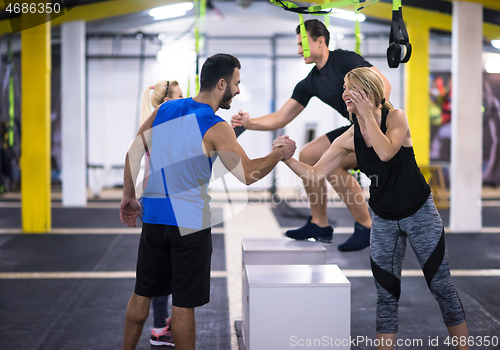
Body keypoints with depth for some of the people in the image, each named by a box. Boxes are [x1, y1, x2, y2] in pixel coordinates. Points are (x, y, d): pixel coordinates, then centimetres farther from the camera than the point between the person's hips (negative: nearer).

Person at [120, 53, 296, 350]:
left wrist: (129, 197, 16)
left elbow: (134, 152, 9)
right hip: (190, 224, -5)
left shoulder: (165, 109, 5)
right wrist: (279, 154, 3)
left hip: (154, 218, 6)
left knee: (142, 293, 16)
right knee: (184, 303, 3)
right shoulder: (216, 128, -13)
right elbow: (248, 175, -12)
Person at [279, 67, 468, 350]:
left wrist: (368, 114, -25)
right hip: (384, 221, 4)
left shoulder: (396, 117, -13)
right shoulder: (350, 138, -3)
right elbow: (315, 174, -3)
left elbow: (386, 152, -32)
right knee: (386, 294, 5)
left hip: (420, 214, -3)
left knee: (441, 285, 4)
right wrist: (286, 157, -17)